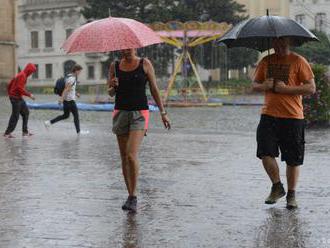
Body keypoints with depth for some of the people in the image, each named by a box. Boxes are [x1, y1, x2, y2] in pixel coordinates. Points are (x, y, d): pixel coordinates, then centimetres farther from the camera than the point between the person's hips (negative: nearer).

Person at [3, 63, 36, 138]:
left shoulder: (20, 75, 16)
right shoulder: (22, 76, -16)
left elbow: (10, 84, 20)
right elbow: (20, 88, -25)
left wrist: (10, 94, 22)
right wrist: (29, 95, -19)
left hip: (19, 98, 10)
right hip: (16, 98, -10)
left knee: (26, 112, 11)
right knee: (15, 116, -5)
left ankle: (25, 132, 13)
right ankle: (7, 133, 1)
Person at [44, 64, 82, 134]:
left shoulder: (68, 76, 13)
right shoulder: (72, 78, -17)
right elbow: (66, 89, -25)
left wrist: (76, 93, 23)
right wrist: (62, 98, -29)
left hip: (66, 100, 9)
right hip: (70, 100, -9)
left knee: (65, 115, 17)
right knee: (76, 115, 0)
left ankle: (49, 122, 13)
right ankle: (78, 131, 3)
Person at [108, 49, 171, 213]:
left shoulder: (145, 64, 0)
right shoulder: (115, 66, 8)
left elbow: (154, 88, 5)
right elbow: (111, 93, 12)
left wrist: (162, 112, 2)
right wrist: (113, 86, -11)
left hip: (140, 113, -4)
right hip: (121, 112, 4)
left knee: (131, 155, -18)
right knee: (124, 157, 6)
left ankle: (133, 197, -9)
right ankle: (130, 195, 17)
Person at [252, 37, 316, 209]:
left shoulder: (298, 61, -2)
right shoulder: (266, 61, 11)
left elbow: (311, 88, -7)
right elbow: (254, 85, 16)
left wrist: (286, 88, -16)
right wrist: (264, 86, -7)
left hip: (293, 117, -3)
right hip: (269, 115, 3)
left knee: (293, 160, 3)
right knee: (265, 152, -9)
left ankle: (291, 195, 20)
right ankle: (277, 187, 14)